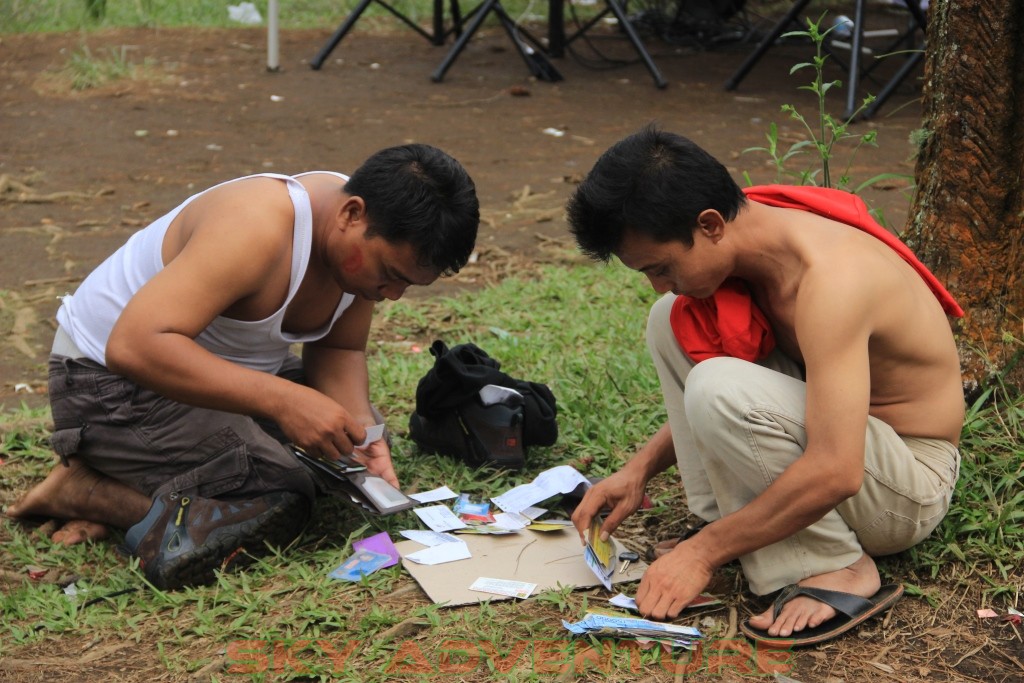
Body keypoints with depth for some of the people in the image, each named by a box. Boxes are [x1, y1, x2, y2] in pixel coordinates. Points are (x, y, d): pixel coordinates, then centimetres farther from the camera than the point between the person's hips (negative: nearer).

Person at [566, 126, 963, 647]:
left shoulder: (828, 277, -31)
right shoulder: (750, 229, -4)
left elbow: (833, 474, -36)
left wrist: (704, 553, -27)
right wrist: (641, 468, 3)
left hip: (909, 486, -8)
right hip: (829, 431, 9)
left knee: (721, 390, -32)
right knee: (673, 321, -1)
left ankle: (836, 571, -15)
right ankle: (731, 522, 0)